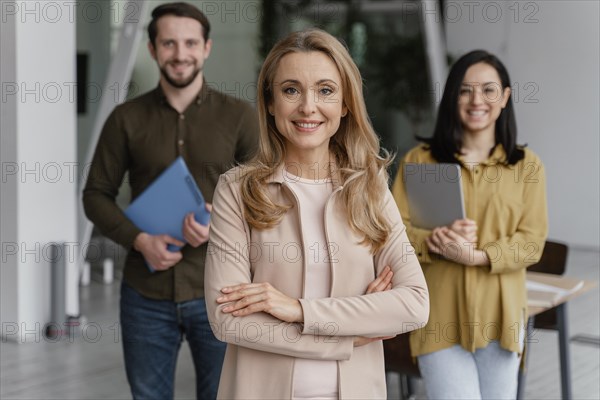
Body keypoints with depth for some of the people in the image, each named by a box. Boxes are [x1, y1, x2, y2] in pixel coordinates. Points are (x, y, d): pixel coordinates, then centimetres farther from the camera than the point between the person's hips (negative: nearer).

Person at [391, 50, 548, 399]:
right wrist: (436, 241, -21)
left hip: (500, 314, 2)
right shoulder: (420, 160, 4)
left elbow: (532, 242, -1)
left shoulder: (527, 165, 5)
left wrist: (475, 256, -18)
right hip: (440, 315, -2)